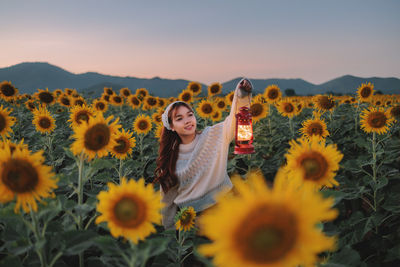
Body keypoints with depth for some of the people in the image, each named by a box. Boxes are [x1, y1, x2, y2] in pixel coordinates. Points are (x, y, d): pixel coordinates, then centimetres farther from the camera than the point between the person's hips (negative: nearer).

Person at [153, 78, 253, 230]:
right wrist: (169, 227, 14)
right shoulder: (170, 157, 2)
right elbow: (168, 192, 10)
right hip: (190, 216, 1)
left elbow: (233, 122, -23)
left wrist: (242, 95, -42)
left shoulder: (213, 136, -5)